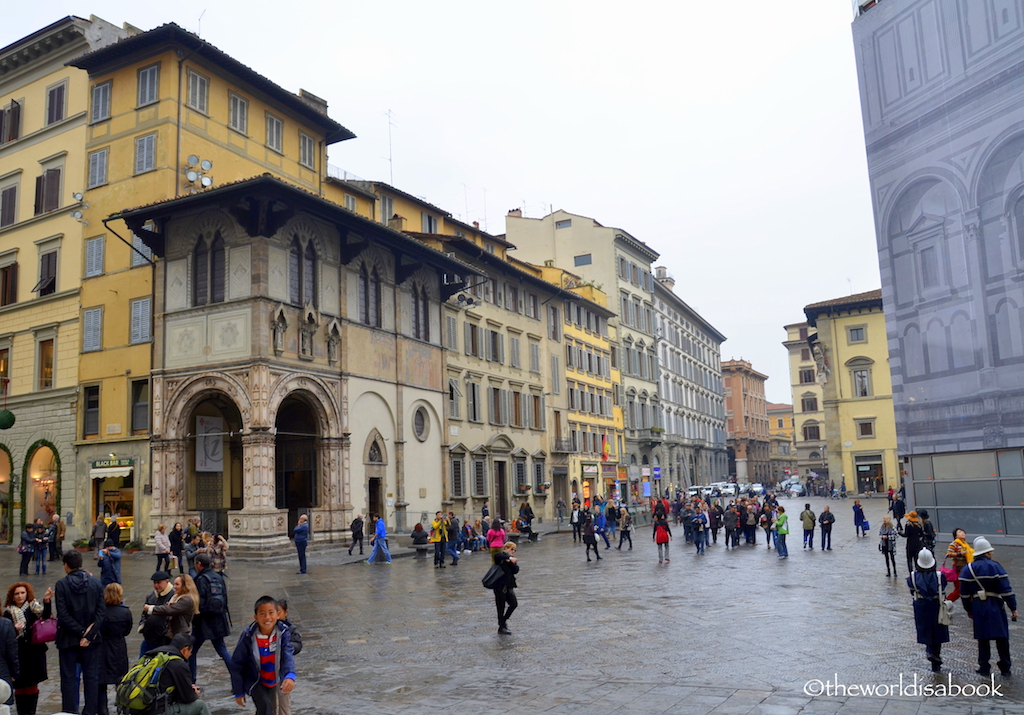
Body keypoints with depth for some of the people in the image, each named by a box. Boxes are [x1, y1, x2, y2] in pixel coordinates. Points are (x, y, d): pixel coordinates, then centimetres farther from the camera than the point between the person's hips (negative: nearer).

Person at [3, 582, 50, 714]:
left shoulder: (33, 607, 1)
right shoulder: (9, 613, 0)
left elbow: (46, 615, -17)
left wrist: (47, 601, -33)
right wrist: (15, 630, -25)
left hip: (35, 652, 1)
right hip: (18, 654, 0)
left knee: (33, 686, 7)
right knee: (20, 687, 2)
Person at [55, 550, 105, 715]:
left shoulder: (62, 584, -9)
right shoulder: (95, 583, 0)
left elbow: (63, 614, -15)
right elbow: (102, 611, -7)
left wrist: (81, 632, -10)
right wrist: (89, 634, -8)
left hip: (68, 639, -2)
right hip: (92, 639, 3)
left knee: (69, 678, 8)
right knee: (91, 677, 9)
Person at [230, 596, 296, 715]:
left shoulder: (284, 632, -22)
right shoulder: (248, 636, -26)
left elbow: (288, 655, -34)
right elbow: (237, 664, -15)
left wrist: (290, 676, -54)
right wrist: (238, 691, -9)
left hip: (272, 680, 3)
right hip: (253, 680, -3)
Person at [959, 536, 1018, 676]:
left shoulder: (967, 569, 3)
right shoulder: (995, 566, -7)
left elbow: (964, 594, 6)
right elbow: (1006, 590, -10)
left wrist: (969, 610, 16)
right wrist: (1013, 608, -2)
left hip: (978, 608, 2)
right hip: (996, 607, -2)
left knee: (983, 638, 9)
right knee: (1002, 638, 9)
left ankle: (984, 668, 11)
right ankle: (1005, 668, 16)